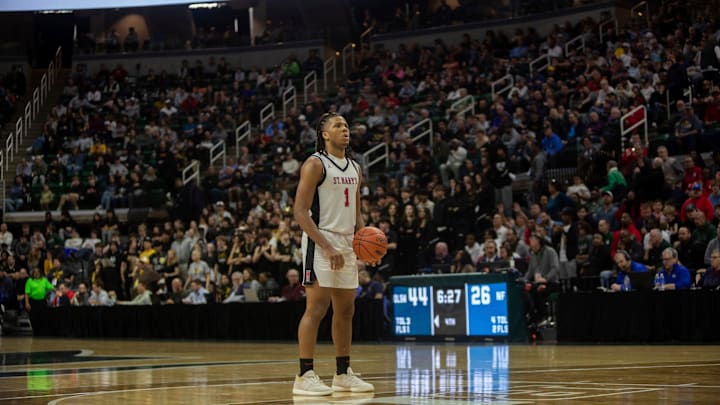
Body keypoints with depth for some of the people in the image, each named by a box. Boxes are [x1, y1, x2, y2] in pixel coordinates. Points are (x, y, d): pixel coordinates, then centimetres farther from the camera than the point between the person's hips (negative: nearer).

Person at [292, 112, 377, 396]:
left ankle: (343, 373, 19)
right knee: (317, 307, -12)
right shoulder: (315, 165, -9)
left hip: (347, 244, 8)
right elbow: (300, 212, -15)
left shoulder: (354, 169, 15)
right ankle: (305, 376, -10)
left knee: (345, 310, 11)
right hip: (320, 243, -8)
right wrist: (327, 247, -21)